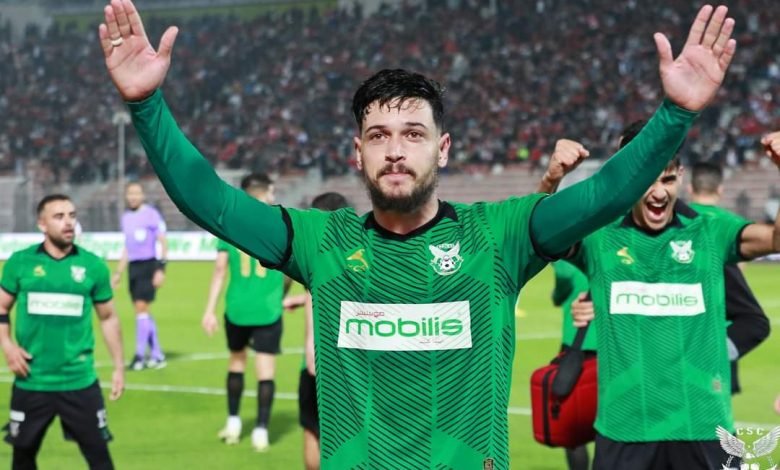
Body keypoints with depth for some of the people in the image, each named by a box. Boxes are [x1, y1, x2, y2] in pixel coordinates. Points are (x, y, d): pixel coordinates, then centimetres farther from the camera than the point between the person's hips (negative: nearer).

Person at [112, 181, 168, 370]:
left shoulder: (151, 214, -7)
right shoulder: (126, 217, 14)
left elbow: (163, 242, -8)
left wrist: (161, 269, -16)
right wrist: (118, 273, 20)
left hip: (148, 265, -7)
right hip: (133, 266, 7)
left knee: (141, 308, -11)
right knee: (141, 311, 7)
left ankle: (140, 356, -7)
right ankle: (157, 355, 15)